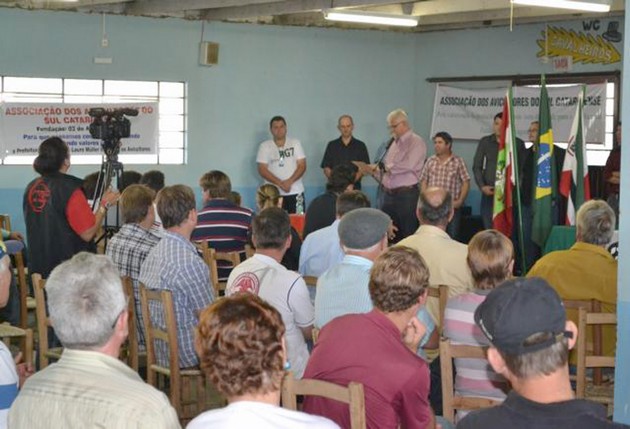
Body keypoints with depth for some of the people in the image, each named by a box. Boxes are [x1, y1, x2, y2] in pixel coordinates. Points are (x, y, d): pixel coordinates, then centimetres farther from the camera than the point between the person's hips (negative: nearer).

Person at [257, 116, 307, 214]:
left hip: (295, 192, 1)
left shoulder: (295, 143, 9)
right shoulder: (265, 146, 5)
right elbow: (262, 170, -3)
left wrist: (289, 181, -13)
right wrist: (280, 183, -14)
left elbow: (302, 166, 2)